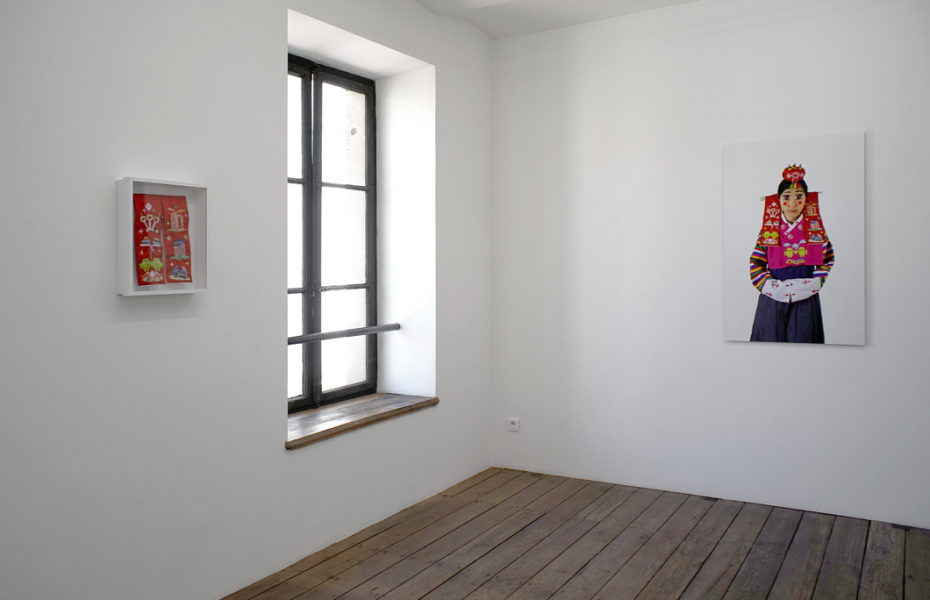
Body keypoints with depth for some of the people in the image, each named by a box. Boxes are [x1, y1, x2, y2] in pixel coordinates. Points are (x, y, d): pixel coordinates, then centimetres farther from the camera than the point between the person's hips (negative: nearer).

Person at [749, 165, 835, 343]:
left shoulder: (814, 227, 3)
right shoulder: (769, 229, 1)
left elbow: (828, 259, 10)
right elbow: (755, 264, 1)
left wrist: (814, 284, -3)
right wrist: (775, 287, -8)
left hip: (806, 299, 1)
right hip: (773, 299, 0)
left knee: (802, 337, 2)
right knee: (771, 338, 1)